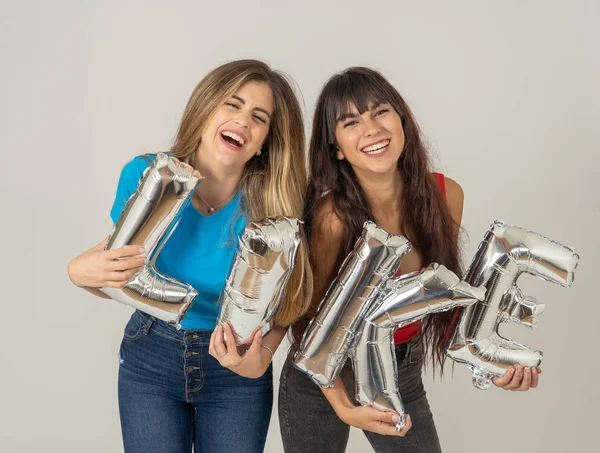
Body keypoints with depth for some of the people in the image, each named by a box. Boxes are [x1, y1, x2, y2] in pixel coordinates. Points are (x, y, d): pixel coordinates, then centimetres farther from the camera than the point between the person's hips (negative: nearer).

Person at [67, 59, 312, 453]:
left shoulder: (273, 205, -18)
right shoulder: (145, 175, -14)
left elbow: (282, 304, -9)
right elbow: (118, 267, -1)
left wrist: (259, 361, -27)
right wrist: (80, 271, -22)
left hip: (236, 374, -1)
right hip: (149, 361, 1)